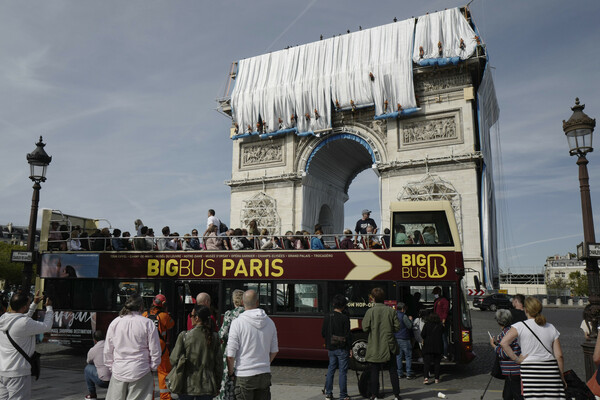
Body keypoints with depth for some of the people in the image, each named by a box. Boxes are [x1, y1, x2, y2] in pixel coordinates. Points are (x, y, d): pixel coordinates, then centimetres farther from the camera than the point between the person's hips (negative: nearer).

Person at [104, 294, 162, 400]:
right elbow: (155, 350, -5)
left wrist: (111, 366, 21)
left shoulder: (114, 323, 3)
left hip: (118, 371, 3)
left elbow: (107, 350, 9)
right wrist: (153, 367, 9)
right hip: (140, 372, -3)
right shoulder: (148, 323, -8)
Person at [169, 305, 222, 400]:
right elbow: (219, 363, 0)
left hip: (187, 386, -1)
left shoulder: (184, 336, -11)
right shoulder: (214, 337, -5)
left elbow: (174, 360, -8)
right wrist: (217, 385, 11)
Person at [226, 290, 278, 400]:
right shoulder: (269, 322, 3)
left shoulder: (237, 323, -12)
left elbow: (230, 355, -12)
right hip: (265, 375, 4)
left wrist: (230, 372, 3)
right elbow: (274, 351, 11)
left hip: (244, 375, -4)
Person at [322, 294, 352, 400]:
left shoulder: (327, 318, 1)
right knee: (343, 371, 2)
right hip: (342, 349, -5)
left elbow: (323, 333, 6)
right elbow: (347, 335, -14)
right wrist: (350, 348, -5)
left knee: (331, 369, 15)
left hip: (331, 348, 5)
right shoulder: (344, 318, -14)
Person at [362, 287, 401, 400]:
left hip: (375, 347, -2)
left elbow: (365, 328, -11)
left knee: (374, 371, 8)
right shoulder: (391, 311, -3)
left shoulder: (370, 311, -11)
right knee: (393, 371, 13)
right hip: (389, 345, 2)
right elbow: (397, 327, -1)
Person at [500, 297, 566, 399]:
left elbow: (504, 343, -16)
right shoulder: (551, 328, 7)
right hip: (550, 368, 3)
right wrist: (562, 377, 15)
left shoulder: (520, 326, -3)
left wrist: (516, 359, -6)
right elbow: (559, 356, 6)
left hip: (530, 370, -3)